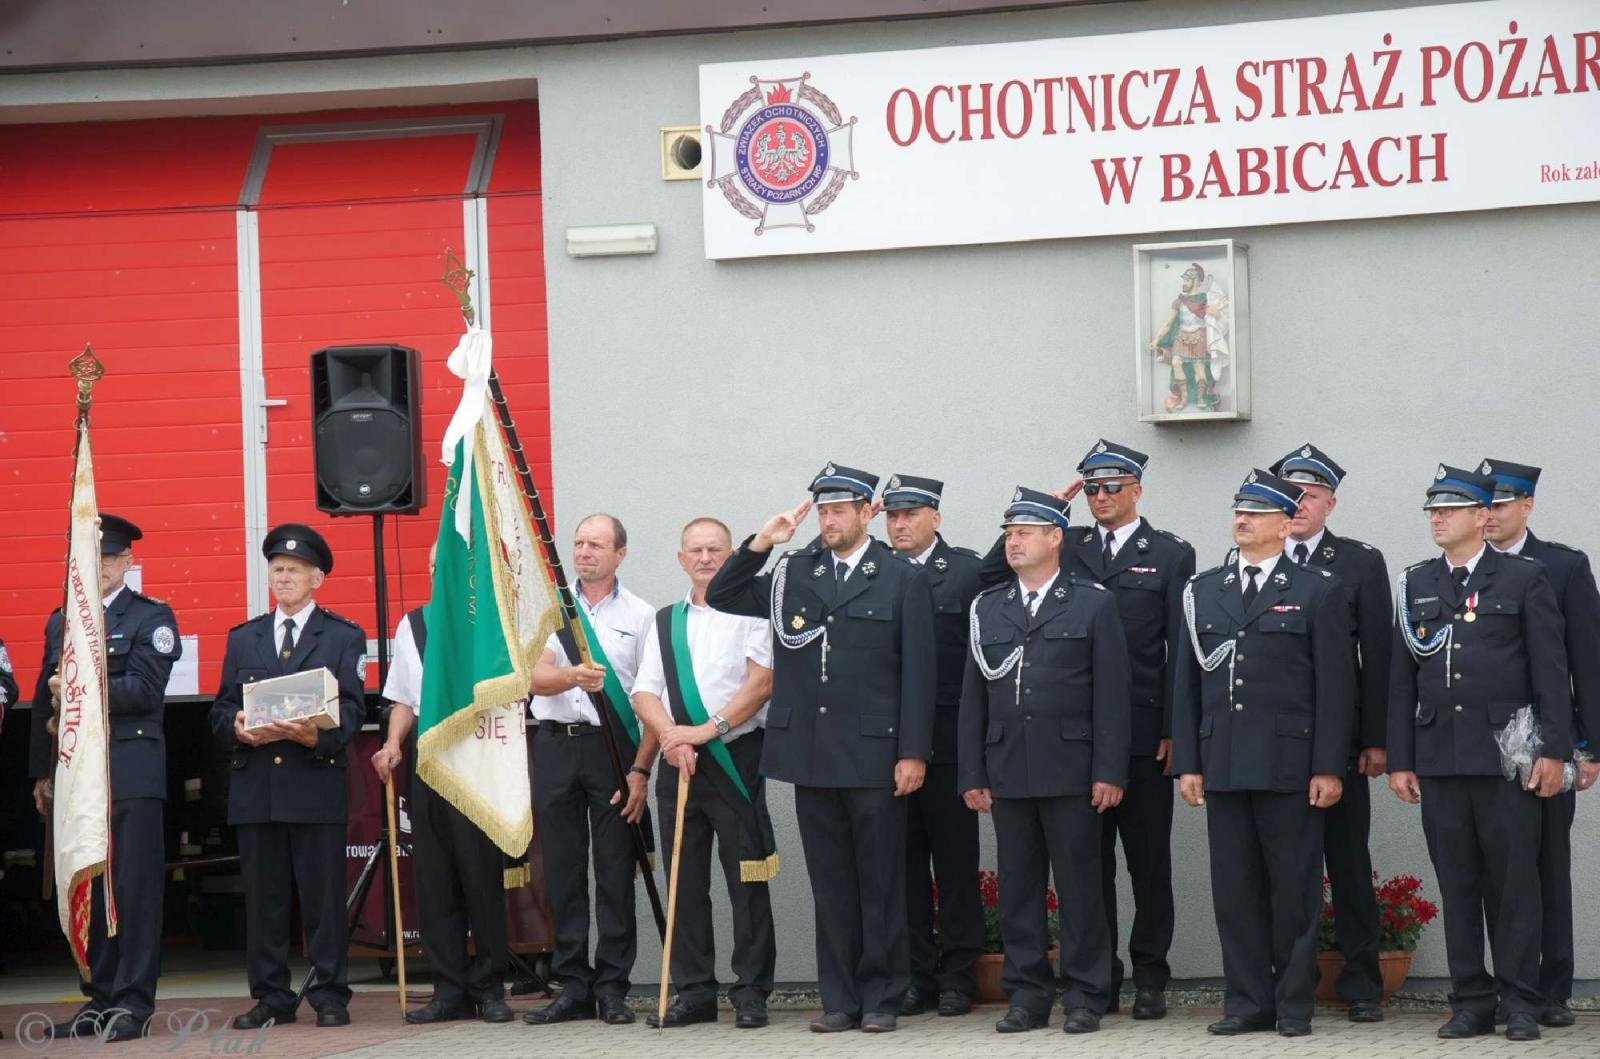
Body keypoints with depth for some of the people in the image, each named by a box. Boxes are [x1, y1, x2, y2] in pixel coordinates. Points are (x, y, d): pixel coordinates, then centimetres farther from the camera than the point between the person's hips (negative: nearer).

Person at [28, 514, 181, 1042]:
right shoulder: (61, 623, 18)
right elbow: (45, 701, 18)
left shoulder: (152, 618, 3)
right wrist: (41, 771, 14)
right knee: (86, 889, 5)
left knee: (135, 885, -7)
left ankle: (133, 1002, -6)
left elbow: (144, 690, -9)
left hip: (131, 773, -5)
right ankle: (99, 998, 11)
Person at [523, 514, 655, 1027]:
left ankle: (612, 989, 4)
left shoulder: (640, 615, 4)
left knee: (615, 872, -2)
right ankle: (573, 987, 10)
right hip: (555, 745, 2)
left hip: (612, 745, -2)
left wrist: (640, 770, -8)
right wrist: (574, 676, -26)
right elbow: (536, 677, -3)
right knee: (563, 870, 4)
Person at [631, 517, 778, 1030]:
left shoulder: (750, 612, 1)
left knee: (747, 881, -4)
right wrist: (672, 738, -10)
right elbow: (644, 694, 9)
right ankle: (694, 991, 11)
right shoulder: (664, 621, 15)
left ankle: (751, 993, 1)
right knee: (685, 882, 6)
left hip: (736, 757, -5)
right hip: (678, 761, 5)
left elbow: (761, 682, -9)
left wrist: (707, 729, -15)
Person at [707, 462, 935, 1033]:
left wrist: (913, 752, -9)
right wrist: (760, 543, -2)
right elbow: (721, 597, 10)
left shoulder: (904, 579, 0)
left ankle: (881, 997, 9)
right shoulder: (793, 574, 11)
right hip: (811, 754, 4)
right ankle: (840, 998, 13)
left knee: (881, 882, 2)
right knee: (830, 884, 7)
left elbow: (918, 672, -3)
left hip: (875, 756, -4)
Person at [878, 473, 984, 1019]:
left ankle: (957, 975, 10)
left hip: (949, 742, -3)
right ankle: (916, 975, 11)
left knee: (955, 861, 3)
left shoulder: (968, 571, 1)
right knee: (903, 861, 5)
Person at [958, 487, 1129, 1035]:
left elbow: (1111, 695, -1)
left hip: (1071, 769, -3)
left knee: (1080, 885, -1)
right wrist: (972, 775, 6)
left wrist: (1109, 772, -8)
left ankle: (1085, 996, 4)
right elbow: (974, 697, 12)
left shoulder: (1093, 604, 4)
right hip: (1007, 773, 3)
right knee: (1018, 886, 5)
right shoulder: (986, 608, 13)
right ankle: (1027, 994, 12)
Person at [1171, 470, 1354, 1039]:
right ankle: (1247, 1002, 12)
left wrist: (1328, 768, -8)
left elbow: (1335, 686, -2)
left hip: (1290, 768, -4)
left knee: (1294, 886, 0)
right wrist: (1187, 763, 6)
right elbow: (1187, 683, 13)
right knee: (1234, 887, 5)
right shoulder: (1202, 591, 13)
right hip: (1223, 766, 4)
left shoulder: (1317, 591, 2)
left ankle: (1295, 1003, 8)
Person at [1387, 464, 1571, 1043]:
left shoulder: (1524, 578, 3)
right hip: (1439, 759, 3)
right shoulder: (1416, 584, 13)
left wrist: (1554, 751, -7)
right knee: (1457, 885, 5)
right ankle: (1470, 1003, 10)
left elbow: (1551, 670, 0)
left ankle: (1521, 1004, 5)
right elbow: (1402, 680, 12)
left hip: (1505, 756, -3)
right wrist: (1399, 760, 7)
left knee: (1514, 881, -2)